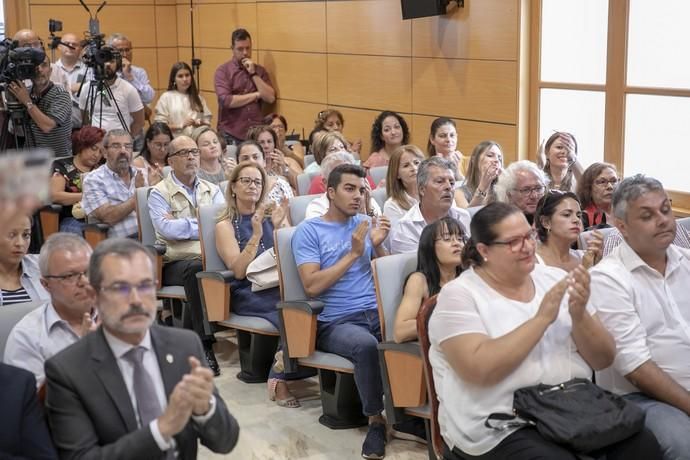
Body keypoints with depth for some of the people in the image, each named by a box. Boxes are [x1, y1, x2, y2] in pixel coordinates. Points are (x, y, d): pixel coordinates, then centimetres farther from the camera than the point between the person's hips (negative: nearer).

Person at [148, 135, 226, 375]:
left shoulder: (212, 190, 22)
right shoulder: (159, 193, 9)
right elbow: (166, 228, -10)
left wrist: (181, 224, -2)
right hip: (176, 263, -3)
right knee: (197, 268, -38)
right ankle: (204, 345, -34)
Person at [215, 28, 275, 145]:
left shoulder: (259, 70, 10)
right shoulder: (223, 71, -1)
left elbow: (270, 98, -1)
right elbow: (226, 101, -15)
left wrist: (253, 73, -6)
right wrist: (256, 95, -6)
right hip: (231, 135, -3)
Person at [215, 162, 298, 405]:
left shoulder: (273, 216, 19)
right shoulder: (225, 225, 8)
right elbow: (239, 270, -5)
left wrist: (279, 227, -3)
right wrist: (256, 234, -14)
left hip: (279, 285, 4)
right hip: (247, 294, -4)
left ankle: (280, 377, -26)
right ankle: (280, 378, -23)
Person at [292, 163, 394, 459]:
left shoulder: (366, 224, 17)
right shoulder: (308, 230, 3)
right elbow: (312, 285, -9)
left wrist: (378, 246, -3)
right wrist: (353, 253, -10)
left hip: (377, 312, 4)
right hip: (336, 321, -4)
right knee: (366, 345, -37)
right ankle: (376, 420, -16)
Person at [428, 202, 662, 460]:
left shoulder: (554, 278, 10)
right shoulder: (459, 295, -4)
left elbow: (604, 360, 8)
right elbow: (479, 370, -20)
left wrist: (579, 316, -11)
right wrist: (541, 319, -17)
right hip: (501, 429, -5)